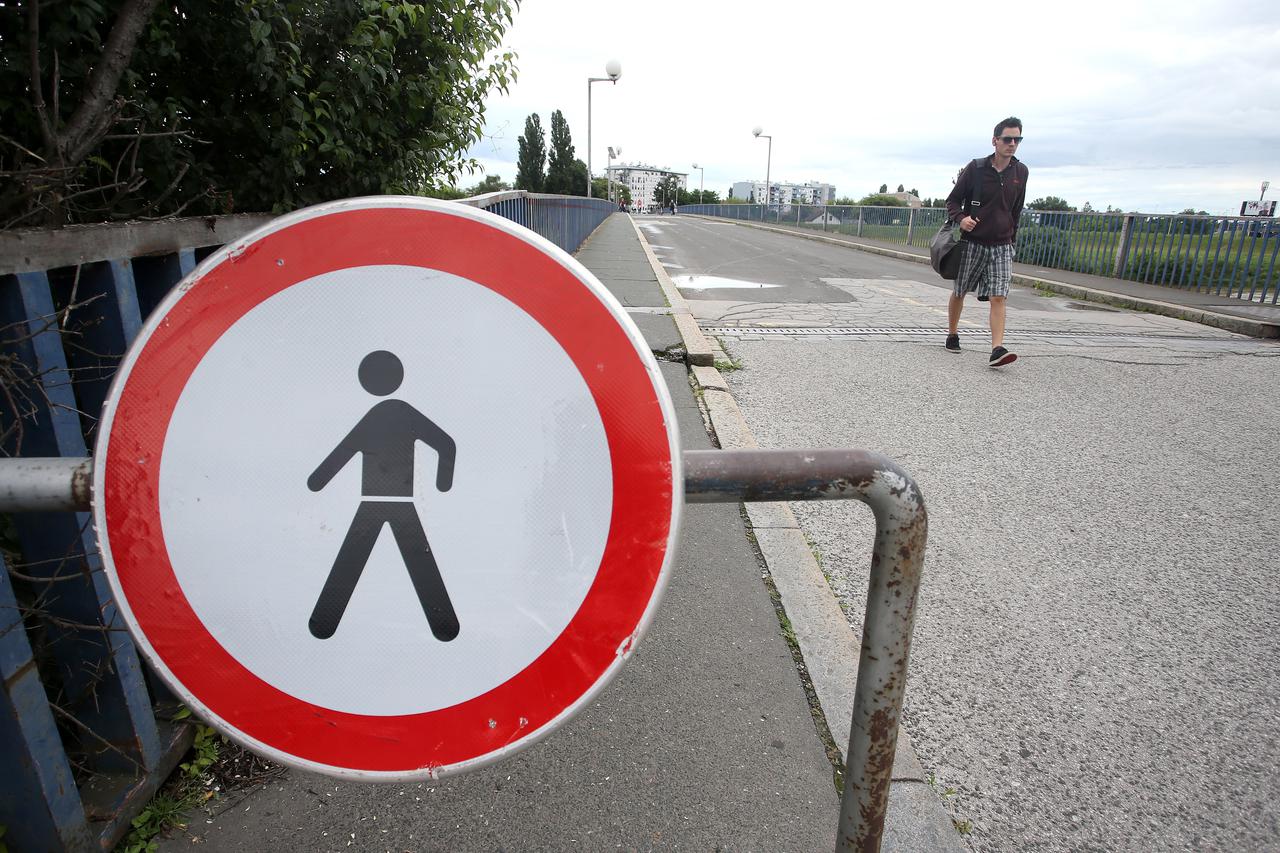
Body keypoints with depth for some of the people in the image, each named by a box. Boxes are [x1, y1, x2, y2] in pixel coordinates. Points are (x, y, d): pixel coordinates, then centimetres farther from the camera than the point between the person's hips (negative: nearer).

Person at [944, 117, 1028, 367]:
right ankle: (952, 335, 30)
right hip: (972, 242, -2)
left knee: (998, 297, -10)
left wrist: (1012, 238, 19)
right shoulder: (976, 168, -7)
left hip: (1002, 245, 2)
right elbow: (953, 200, -1)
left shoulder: (1020, 172, 5)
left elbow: (1016, 209, 17)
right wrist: (961, 218, -21)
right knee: (959, 292, 10)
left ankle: (997, 349, -18)